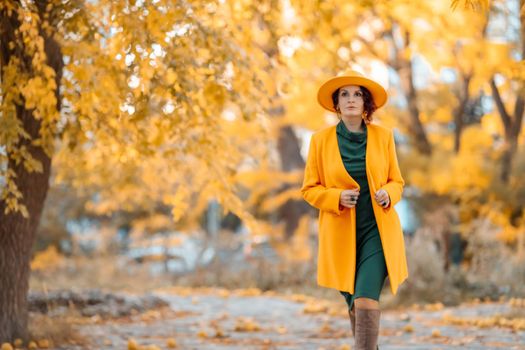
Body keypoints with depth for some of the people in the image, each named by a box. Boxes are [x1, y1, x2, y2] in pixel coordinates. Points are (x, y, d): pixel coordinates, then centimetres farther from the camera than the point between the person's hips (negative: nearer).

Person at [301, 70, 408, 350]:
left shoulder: (383, 136, 1)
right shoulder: (321, 140, -1)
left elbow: (396, 181, 10)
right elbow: (309, 189, 3)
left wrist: (388, 195, -13)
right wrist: (337, 197, -15)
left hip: (377, 230, -1)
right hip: (341, 234, 1)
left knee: (366, 302, -17)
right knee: (354, 304, 13)